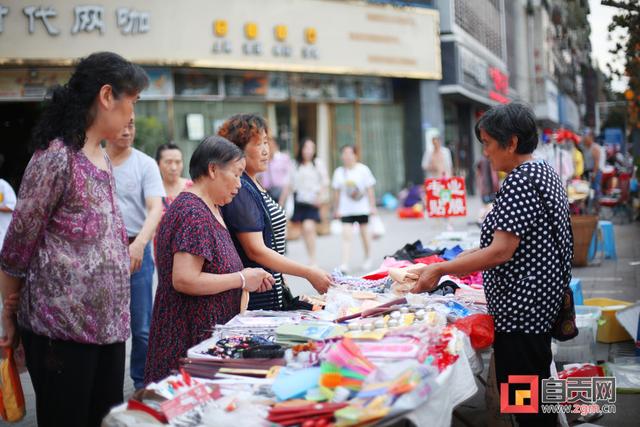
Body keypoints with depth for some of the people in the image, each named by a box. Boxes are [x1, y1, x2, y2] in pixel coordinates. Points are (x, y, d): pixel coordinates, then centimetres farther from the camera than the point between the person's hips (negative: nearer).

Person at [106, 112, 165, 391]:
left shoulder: (145, 164, -1)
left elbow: (156, 209, -10)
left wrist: (139, 244, -25)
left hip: (136, 251, -1)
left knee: (141, 326, 3)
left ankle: (142, 384, 17)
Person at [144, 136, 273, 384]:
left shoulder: (211, 209, 15)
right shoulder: (193, 213, -17)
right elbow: (184, 280, -25)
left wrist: (250, 277, 6)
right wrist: (242, 279, -15)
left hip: (211, 331, 10)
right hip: (190, 337, -10)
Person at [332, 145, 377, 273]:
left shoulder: (363, 169, -3)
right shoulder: (339, 172, 2)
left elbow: (370, 189, 0)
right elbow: (336, 192, 8)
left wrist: (372, 206, -1)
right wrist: (337, 209, 8)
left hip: (362, 208, 0)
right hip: (346, 210, 1)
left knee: (364, 233, 12)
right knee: (346, 235, -10)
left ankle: (368, 259, 34)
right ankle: (345, 264, -15)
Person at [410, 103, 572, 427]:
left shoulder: (520, 180, -18)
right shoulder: (545, 172, 13)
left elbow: (501, 252, -23)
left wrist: (440, 269, -18)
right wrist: (466, 262, 16)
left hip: (520, 307, -10)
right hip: (541, 303, 10)